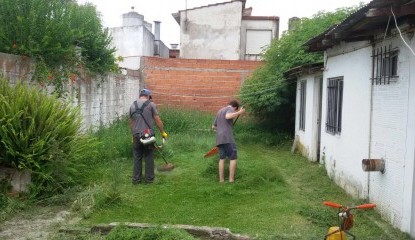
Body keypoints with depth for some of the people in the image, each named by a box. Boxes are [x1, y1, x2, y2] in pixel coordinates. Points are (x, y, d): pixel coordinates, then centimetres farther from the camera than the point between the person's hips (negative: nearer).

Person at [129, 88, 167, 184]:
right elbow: (158, 120, -4)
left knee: (137, 157, 11)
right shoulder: (151, 104, -1)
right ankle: (149, 178, 14)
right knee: (149, 157, 7)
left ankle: (136, 179, 15)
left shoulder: (133, 105, 12)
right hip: (148, 135, -3)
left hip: (136, 135, 3)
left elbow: (131, 122, 16)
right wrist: (163, 132, 7)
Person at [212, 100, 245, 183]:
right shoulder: (230, 109, 1)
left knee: (222, 158, 9)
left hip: (219, 138, 8)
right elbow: (228, 116, -25)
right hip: (227, 138, -8)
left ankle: (221, 179, 6)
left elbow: (213, 127, 30)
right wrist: (239, 112, -19)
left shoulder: (220, 111, 26)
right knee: (233, 158, -3)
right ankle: (231, 179, -6)